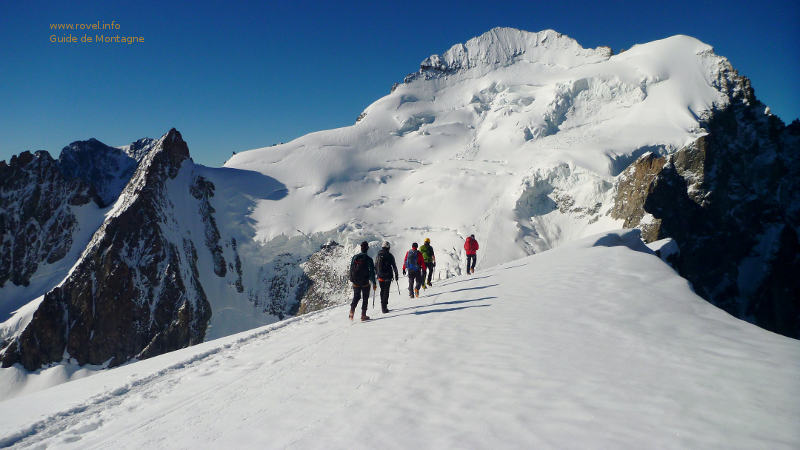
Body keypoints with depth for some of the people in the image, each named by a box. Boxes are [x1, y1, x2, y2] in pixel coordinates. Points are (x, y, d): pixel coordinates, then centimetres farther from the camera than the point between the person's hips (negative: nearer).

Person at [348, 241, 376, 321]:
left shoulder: (354, 257, 1)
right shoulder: (368, 259, -10)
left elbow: (351, 269, 8)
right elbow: (372, 271, -10)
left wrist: (351, 280, 19)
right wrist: (374, 283, -3)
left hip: (356, 282, 3)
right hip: (365, 282, -3)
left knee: (356, 297, 17)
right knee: (365, 298, 9)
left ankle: (352, 311, -1)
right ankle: (363, 315, 8)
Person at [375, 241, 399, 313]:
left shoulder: (378, 255, 2)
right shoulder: (390, 256, -9)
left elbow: (375, 266, 8)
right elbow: (394, 266, -5)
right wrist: (396, 275, 6)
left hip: (380, 277, 3)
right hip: (388, 276, -3)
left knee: (382, 290, 17)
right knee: (386, 291, 1)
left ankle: (383, 305, 20)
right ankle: (384, 307, -4)